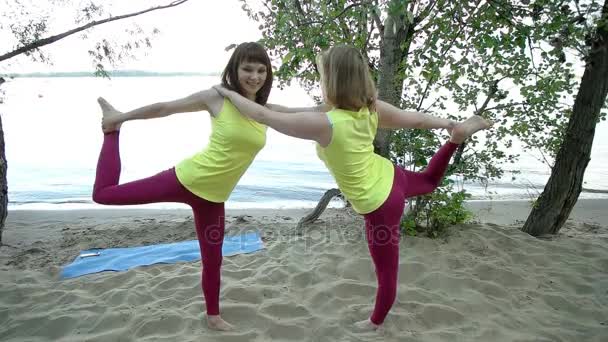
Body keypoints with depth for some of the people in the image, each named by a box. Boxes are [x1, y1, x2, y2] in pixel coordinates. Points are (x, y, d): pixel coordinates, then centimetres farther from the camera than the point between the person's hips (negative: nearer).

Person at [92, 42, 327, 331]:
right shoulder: (217, 98, -12)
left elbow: (314, 112, 5)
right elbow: (165, 108, -2)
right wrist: (122, 117, 6)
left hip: (213, 197, 3)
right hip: (186, 180, -3)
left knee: (213, 260, 15)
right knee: (104, 193, 1)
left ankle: (213, 316, 40)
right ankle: (112, 129, 25)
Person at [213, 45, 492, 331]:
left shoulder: (324, 124, -31)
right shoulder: (372, 108, -11)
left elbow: (263, 116, -22)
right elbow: (417, 119, 3)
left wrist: (227, 93, -7)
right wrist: (451, 124, 20)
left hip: (380, 206, -6)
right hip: (391, 178, 7)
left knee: (386, 271, 16)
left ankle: (377, 322, 38)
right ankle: (460, 135, 31)